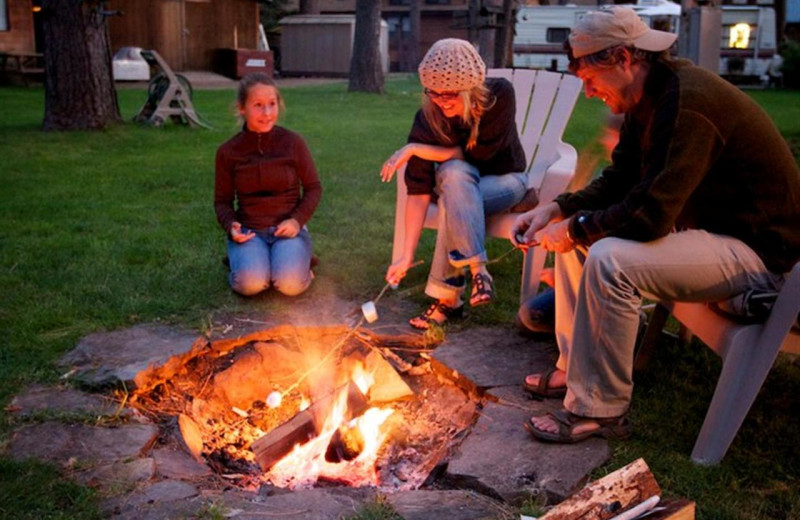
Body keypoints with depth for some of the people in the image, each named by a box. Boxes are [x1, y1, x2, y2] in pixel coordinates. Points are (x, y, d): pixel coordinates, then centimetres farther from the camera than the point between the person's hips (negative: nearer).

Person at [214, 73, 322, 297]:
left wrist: (297, 220, -13)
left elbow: (313, 188, 4)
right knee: (251, 284, -27)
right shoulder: (228, 151, -1)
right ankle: (244, 257, 7)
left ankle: (294, 257, 6)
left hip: (288, 228, -1)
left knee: (291, 284, -28)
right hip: (248, 230, 1)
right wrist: (230, 226, -13)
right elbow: (222, 200, 8)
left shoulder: (293, 142, -5)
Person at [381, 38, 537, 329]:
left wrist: (416, 149, -24)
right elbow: (418, 191, -23)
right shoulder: (428, 117, -20)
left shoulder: (500, 95, -25)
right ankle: (477, 270, -34)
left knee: (453, 201, -34)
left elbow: (478, 154, -23)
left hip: (504, 179, -2)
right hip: (458, 184, 2)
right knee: (454, 172, -35)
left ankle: (448, 297, -29)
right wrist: (407, 255, -28)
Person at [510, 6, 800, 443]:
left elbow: (649, 215, -31)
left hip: (758, 249, -10)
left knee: (609, 260, -29)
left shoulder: (687, 104, -27)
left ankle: (597, 411, -14)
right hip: (702, 226, 10)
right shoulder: (648, 99, 4)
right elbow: (619, 180, 11)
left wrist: (574, 229, -17)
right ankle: (575, 367, 14)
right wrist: (558, 210, -3)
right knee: (578, 236, 8)